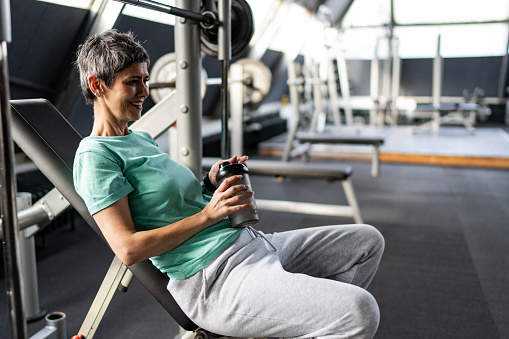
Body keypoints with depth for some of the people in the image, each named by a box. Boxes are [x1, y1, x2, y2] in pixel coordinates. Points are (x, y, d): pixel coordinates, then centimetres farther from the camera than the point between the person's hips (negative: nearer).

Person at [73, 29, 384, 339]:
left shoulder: (141, 138, 21)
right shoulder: (94, 155, -8)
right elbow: (128, 249, -16)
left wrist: (210, 183, 6)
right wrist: (208, 214, -15)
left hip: (249, 243, 10)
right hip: (216, 280, -10)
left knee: (368, 240, 15)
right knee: (360, 312, -25)